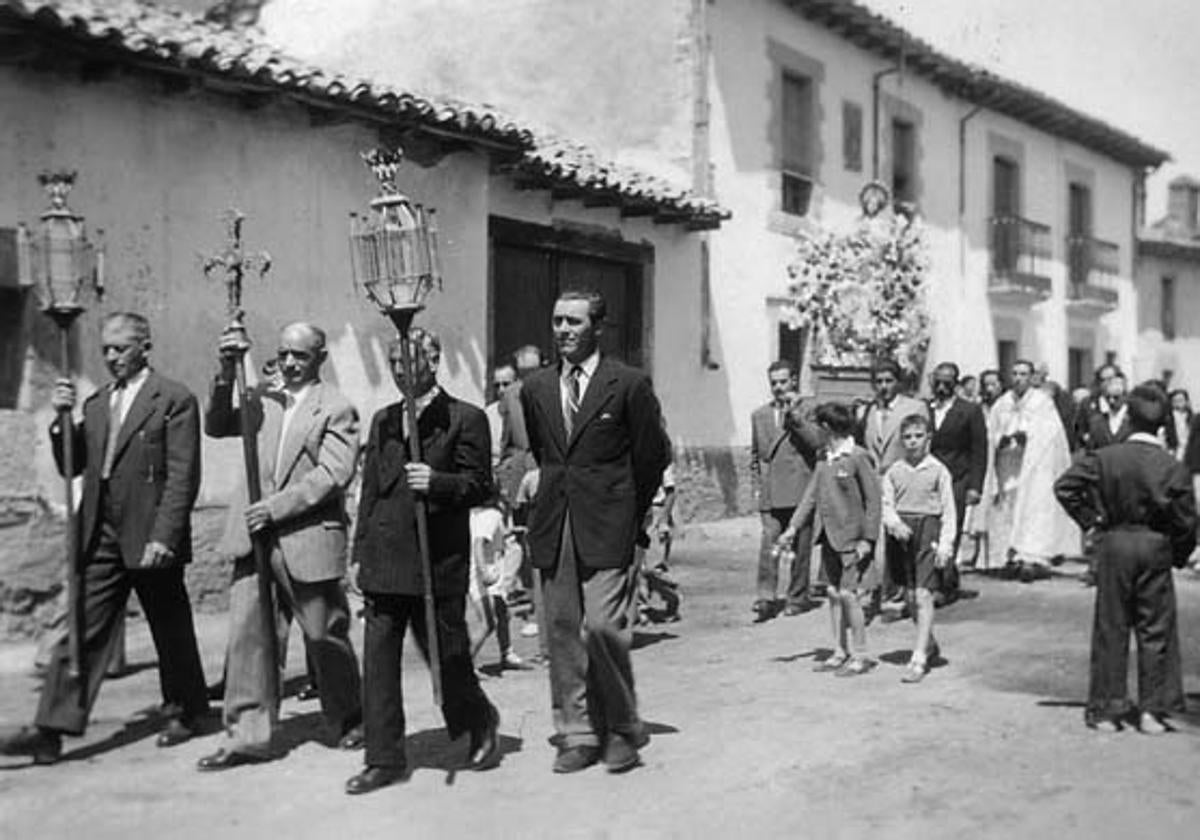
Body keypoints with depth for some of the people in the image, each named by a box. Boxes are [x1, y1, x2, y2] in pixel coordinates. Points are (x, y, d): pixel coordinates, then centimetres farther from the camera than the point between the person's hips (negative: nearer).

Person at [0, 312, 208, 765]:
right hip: (100, 537, 5)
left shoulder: (174, 400, -6)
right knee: (82, 632, 0)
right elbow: (72, 466, 15)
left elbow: (183, 477, -12)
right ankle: (51, 729, -2)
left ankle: (184, 711, 28)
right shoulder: (96, 403, 14)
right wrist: (62, 420, 0)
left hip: (150, 538, -5)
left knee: (171, 632, 10)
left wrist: (163, 536, -19)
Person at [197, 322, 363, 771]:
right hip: (255, 537, 5)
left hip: (308, 538, -4)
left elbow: (333, 474, -13)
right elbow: (217, 427, 4)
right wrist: (227, 374, -9)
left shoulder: (336, 409, -3)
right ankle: (248, 734, 7)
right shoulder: (262, 400, 14)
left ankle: (350, 722, 26)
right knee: (247, 632, 0)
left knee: (324, 637, 6)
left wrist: (276, 506, -18)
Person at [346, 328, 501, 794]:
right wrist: (360, 552, 13)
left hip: (438, 558, -5)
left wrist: (437, 483, -21)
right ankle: (384, 759, 11)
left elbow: (480, 485, -3)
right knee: (378, 658, 3)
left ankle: (481, 721, 31)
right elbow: (370, 489, 18)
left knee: (446, 653, 4)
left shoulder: (465, 419, -2)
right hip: (383, 558, 5)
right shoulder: (383, 420, 16)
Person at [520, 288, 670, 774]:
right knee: (562, 633, 6)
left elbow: (653, 457, 3)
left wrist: (628, 516, 5)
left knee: (602, 628, -11)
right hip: (552, 530, 5)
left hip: (607, 531, -5)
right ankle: (577, 735, 16)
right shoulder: (535, 389, 11)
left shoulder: (629, 385, -3)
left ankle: (623, 730, 8)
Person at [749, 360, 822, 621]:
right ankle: (766, 597, -12)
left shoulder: (806, 412, 4)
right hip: (770, 495, 2)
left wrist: (793, 414, -17)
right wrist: (756, 486, 14)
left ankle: (797, 597, 15)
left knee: (799, 547, 3)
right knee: (768, 543, -11)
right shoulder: (759, 415, 16)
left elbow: (816, 442, -14)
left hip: (799, 491, -2)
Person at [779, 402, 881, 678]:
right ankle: (840, 653, 20)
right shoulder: (824, 458, 9)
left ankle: (860, 656, 4)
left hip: (852, 537, -7)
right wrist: (793, 527, 5)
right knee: (834, 594, 10)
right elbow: (812, 495, 12)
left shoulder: (858, 457, -12)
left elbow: (873, 499, -11)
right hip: (829, 536, 7)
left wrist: (867, 538, -14)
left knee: (848, 593, -7)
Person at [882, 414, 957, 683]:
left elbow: (948, 510, -2)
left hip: (928, 529, -4)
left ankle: (919, 658, -12)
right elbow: (886, 504, 6)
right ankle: (929, 645, 32)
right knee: (911, 596, 11)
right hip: (901, 532, 4)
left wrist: (945, 544, -9)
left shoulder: (938, 470, -2)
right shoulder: (894, 471, 7)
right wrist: (894, 522, -15)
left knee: (923, 595, -11)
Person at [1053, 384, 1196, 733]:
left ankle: (1107, 709, 11)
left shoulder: (1103, 458, -6)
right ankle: (1153, 710, 11)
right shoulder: (1173, 468, -8)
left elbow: (1064, 486, -10)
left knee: (1111, 629, 8)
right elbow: (1186, 521, -5)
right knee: (1155, 631, 9)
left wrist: (1090, 520, -1)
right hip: (1155, 547, -1)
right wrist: (1179, 555, 10)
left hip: (1113, 545, 1)